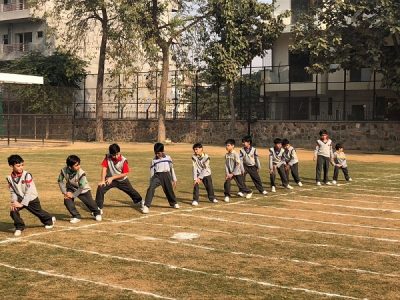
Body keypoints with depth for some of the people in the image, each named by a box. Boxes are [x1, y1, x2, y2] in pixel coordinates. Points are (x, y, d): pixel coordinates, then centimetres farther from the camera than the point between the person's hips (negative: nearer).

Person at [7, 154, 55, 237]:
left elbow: (29, 191, -25)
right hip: (20, 199, 3)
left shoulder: (27, 175, -24)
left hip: (31, 199, -3)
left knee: (39, 212, 14)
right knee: (13, 210, -20)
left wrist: (22, 204, -28)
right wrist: (14, 201, -19)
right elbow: (12, 191, -2)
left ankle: (50, 219, 46)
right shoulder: (10, 178, -10)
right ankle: (19, 227, 0)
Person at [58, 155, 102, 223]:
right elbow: (61, 181, -11)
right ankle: (76, 216, -1)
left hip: (83, 190, -2)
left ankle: (97, 213, 36)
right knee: (67, 200, -19)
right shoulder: (64, 171, -27)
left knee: (90, 203, 2)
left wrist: (73, 195, -23)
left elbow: (81, 187, -25)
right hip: (71, 188, 2)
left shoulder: (81, 173, -33)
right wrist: (65, 192, -17)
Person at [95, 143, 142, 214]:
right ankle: (99, 208, -11)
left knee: (131, 191, 14)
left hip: (122, 180, 0)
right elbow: (104, 168, -21)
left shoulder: (124, 160, -24)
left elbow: (125, 174, -20)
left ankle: (139, 201, 43)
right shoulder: (107, 157, -20)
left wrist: (112, 178, -24)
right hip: (110, 179, 0)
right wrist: (102, 180, -31)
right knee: (100, 189, -21)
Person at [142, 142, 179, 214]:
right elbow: (152, 173, 7)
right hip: (157, 176, -1)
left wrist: (174, 180, 12)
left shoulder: (168, 158, 6)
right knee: (151, 188, -25)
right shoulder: (154, 160, 5)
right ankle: (146, 206, -28)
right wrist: (151, 183, 4)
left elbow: (172, 169, 12)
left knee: (169, 190, 13)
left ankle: (174, 203, 45)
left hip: (166, 176, 1)